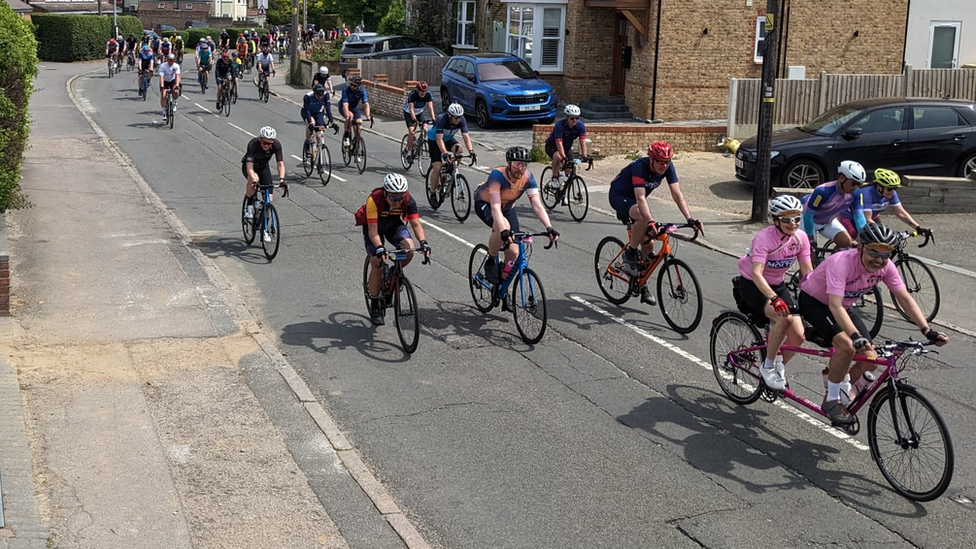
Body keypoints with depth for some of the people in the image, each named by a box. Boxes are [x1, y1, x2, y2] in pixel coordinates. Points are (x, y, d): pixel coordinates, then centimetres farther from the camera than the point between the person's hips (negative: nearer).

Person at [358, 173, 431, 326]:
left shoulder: (408, 200, -26)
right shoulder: (374, 199, -35)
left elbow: (416, 224, -24)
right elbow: (373, 230, -37)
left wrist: (423, 242, -41)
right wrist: (379, 248, -52)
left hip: (394, 224, 3)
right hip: (374, 225, -3)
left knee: (409, 248, -26)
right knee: (377, 265, -13)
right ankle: (374, 307, 2)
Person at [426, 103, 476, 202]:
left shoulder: (461, 120, -23)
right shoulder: (441, 119, -35)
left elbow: (466, 136, -27)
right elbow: (439, 139, -41)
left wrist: (471, 151, -42)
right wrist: (445, 153, -55)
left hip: (448, 138, 4)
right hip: (434, 139, -4)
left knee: (458, 150, -28)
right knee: (437, 167, -15)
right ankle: (432, 192, 1)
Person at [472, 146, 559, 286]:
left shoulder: (528, 177, -23)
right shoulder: (497, 175, -36)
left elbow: (537, 205, -27)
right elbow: (495, 207, -45)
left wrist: (549, 227, -43)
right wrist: (503, 230, -60)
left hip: (508, 207, 5)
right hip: (485, 204, -5)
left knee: (513, 252, -8)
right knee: (503, 227, -38)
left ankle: (503, 284, 21)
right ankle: (490, 262, -13)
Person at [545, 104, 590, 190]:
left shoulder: (580, 125, -20)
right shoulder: (560, 125, -33)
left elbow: (583, 142, -25)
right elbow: (559, 144, -40)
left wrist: (585, 156, -40)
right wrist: (564, 157, -52)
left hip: (567, 146, 5)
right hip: (552, 145, -5)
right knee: (558, 157, -38)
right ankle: (554, 179, -21)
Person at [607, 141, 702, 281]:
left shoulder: (668, 167, -18)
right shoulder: (640, 166, -34)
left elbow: (677, 194, -22)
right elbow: (640, 198, -43)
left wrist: (690, 219, -33)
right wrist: (651, 222, -56)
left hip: (634, 199, 7)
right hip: (619, 196, -7)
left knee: (649, 244, -1)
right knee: (644, 218, -38)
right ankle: (630, 254, -16)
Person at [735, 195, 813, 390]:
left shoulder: (801, 238, -10)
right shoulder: (764, 237, -27)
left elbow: (807, 272, -6)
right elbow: (756, 273, -37)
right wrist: (774, 299, -51)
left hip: (777, 285, 6)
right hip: (752, 285, -6)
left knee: (798, 336, -9)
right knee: (784, 317, -32)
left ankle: (779, 367, 19)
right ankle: (768, 367, -14)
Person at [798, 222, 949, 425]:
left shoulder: (885, 266, -18)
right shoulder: (841, 262, -36)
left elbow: (904, 298, -15)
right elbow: (835, 305, -44)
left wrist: (927, 331, -26)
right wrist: (856, 336, -56)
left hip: (845, 306, 6)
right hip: (813, 301, -6)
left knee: (870, 360, -9)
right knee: (847, 346, -30)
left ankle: (843, 389, 19)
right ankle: (831, 400, -11)